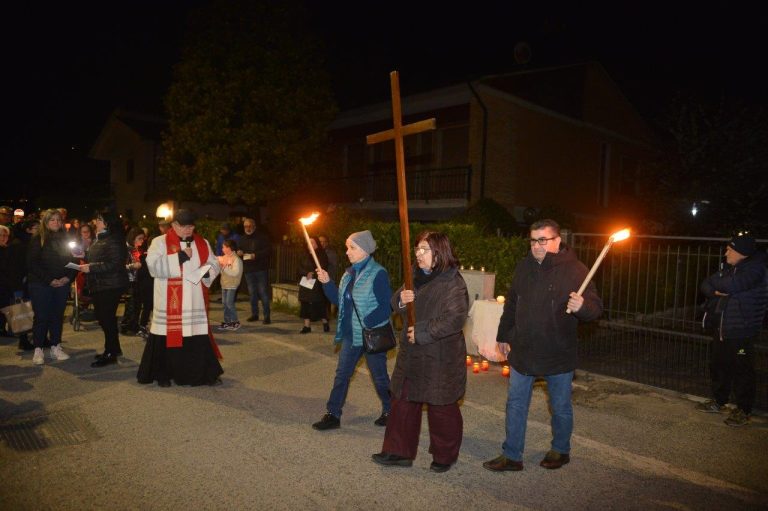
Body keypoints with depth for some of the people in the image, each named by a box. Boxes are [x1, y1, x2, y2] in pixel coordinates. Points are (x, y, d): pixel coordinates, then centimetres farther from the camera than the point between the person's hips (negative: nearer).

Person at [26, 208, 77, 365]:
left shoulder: (64, 240, 10)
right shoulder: (38, 240, -2)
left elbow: (71, 261, 9)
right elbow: (32, 264, -9)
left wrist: (68, 277, -7)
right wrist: (49, 280, -14)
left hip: (62, 284, 4)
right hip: (41, 285, -4)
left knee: (58, 316, 7)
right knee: (41, 317, -2)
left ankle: (56, 347, 15)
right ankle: (38, 350, 4)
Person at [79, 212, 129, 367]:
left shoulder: (113, 240, -16)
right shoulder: (99, 239, 16)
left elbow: (114, 264, -25)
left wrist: (91, 267, -23)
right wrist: (85, 258, 12)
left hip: (110, 287, -11)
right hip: (99, 286, 11)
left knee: (107, 318, -6)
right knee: (103, 317, 16)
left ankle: (110, 353, 3)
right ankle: (113, 349, 28)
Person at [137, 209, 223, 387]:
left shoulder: (202, 243, 10)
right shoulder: (160, 242, -2)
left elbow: (214, 264, 10)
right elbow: (153, 266, -15)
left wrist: (206, 271, -12)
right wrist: (180, 257, -19)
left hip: (194, 301, 3)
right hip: (169, 301, -3)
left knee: (198, 336, 3)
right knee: (168, 335, 2)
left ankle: (206, 373, 12)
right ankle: (163, 374, 19)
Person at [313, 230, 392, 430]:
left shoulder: (378, 273, -17)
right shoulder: (350, 272, 7)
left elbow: (386, 307, -19)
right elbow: (338, 299, 10)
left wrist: (366, 323, -25)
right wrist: (327, 282, -3)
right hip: (351, 334, 7)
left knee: (379, 376, 10)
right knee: (342, 374, 10)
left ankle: (390, 411, 31)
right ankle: (333, 415, 20)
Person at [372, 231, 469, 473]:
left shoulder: (452, 283, -16)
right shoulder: (416, 276, 8)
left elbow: (455, 319, -24)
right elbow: (397, 305, 14)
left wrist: (422, 332, -21)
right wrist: (401, 299, -10)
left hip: (440, 358, -7)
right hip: (411, 354, 7)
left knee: (441, 408, 9)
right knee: (403, 402, 13)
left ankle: (445, 456, 29)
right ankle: (399, 452, 27)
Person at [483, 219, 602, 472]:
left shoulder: (575, 271, -13)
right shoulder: (524, 267, 4)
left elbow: (595, 307, -15)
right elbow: (511, 304, 13)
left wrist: (582, 306, -38)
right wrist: (503, 335, 17)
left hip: (558, 355, -4)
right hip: (522, 351, 5)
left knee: (560, 407, 14)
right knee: (515, 404, 10)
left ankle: (560, 450, 37)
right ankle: (512, 456, 22)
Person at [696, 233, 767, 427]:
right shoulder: (729, 269, 13)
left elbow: (732, 285, -27)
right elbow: (705, 286, 11)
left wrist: (716, 283, -6)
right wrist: (716, 291, -12)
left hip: (740, 333, -8)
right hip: (720, 330, 8)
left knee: (742, 371, 2)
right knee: (719, 367, 17)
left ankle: (743, 411, 14)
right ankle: (719, 402, 31)